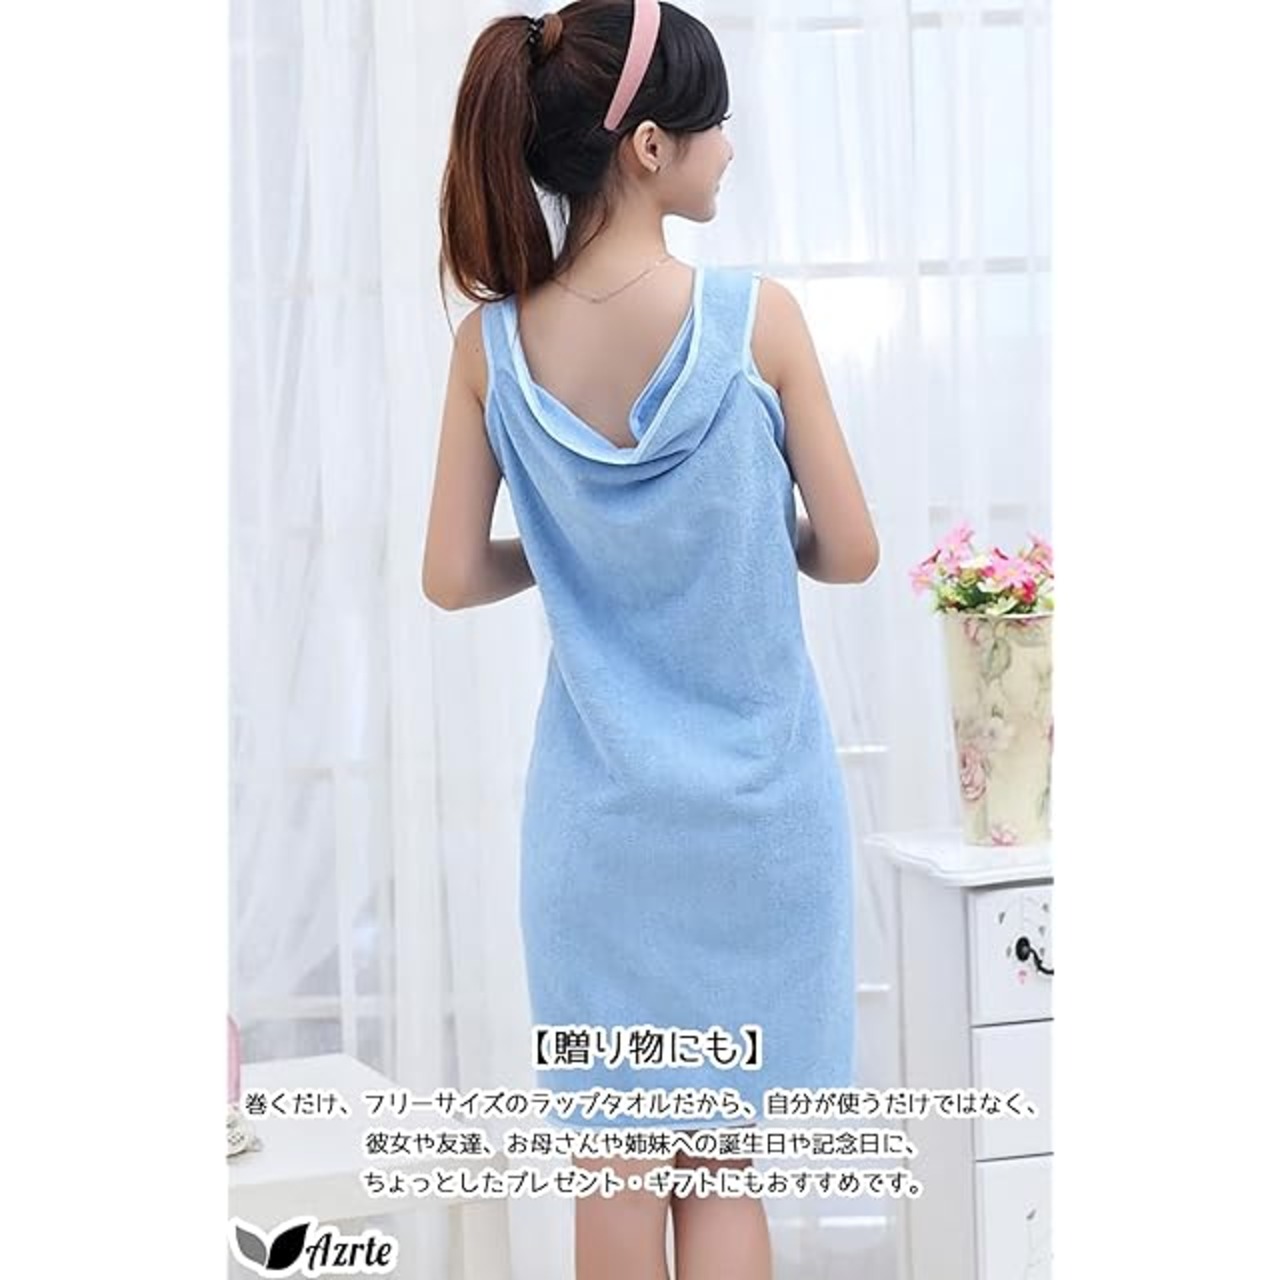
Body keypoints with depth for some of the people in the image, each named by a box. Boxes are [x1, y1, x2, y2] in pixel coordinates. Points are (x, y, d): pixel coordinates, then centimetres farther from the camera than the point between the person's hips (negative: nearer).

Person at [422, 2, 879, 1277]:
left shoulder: (492, 342, -7)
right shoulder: (756, 316, -15)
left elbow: (454, 575, -3)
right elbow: (851, 551, -7)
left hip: (598, 812, 2)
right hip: (754, 801, -2)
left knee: (620, 1165, 14)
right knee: (722, 1170, 10)